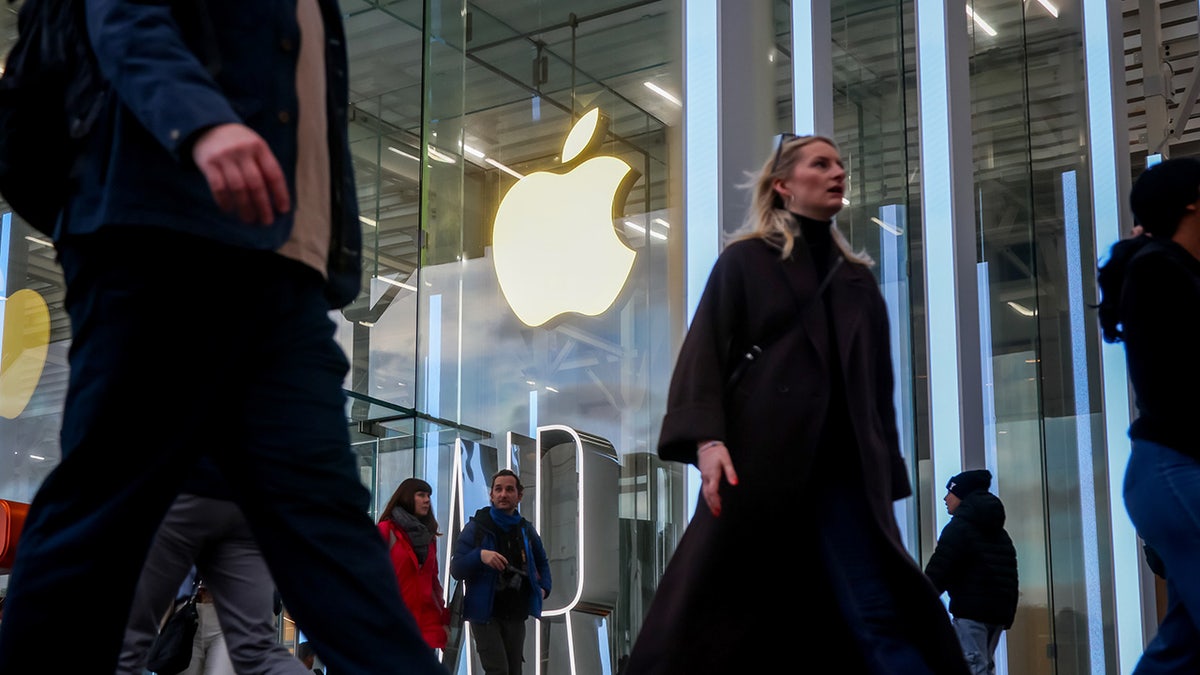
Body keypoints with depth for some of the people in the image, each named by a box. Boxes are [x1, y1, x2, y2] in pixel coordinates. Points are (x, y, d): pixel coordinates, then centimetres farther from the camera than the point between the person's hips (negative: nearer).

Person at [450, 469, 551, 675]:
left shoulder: (526, 529, 8)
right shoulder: (476, 527, -5)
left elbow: (542, 561, 26)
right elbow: (456, 569, -10)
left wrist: (544, 587, 8)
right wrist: (480, 555, -28)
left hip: (516, 615, 5)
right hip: (485, 614, -5)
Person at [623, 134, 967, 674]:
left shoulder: (858, 280, 23)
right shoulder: (745, 261, 11)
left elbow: (879, 384, 21)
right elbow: (704, 350, 0)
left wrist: (888, 477, 12)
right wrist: (706, 437, -17)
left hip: (844, 468, 3)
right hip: (757, 462, -3)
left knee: (880, 616, -9)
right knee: (709, 617, -4)